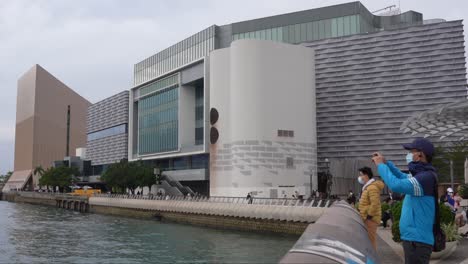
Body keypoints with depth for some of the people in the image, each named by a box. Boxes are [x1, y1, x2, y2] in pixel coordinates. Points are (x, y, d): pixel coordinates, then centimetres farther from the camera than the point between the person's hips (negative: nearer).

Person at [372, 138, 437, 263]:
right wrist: (386, 162, 15)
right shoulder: (420, 175, 10)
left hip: (418, 240, -10)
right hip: (413, 238, 10)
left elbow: (396, 185, -33)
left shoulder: (427, 177, -22)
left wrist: (381, 165, -17)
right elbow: (402, 177, 30)